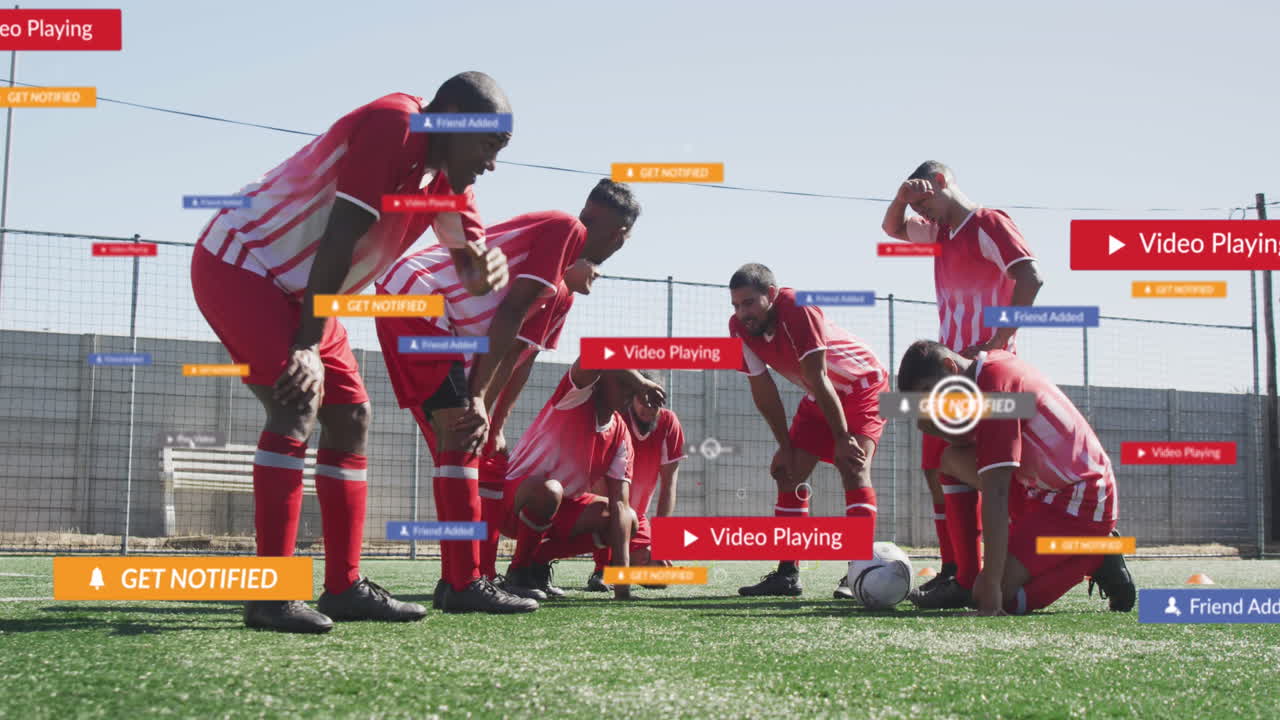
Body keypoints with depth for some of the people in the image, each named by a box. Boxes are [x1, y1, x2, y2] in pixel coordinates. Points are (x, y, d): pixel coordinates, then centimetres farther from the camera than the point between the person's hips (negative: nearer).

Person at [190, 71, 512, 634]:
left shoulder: (448, 177, 5)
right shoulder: (391, 125, -23)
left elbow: (473, 266, 3)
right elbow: (339, 239, -27)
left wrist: (486, 269, -23)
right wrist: (308, 346, -26)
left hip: (295, 289, 10)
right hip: (237, 265, -10)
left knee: (350, 416, 7)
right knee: (299, 400, -23)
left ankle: (345, 587, 12)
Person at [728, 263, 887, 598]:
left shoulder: (797, 309, -33)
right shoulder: (739, 327, -14)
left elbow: (819, 379, -30)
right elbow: (762, 390, -5)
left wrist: (842, 438, -25)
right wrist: (785, 445, -3)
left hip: (863, 387, -7)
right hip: (818, 398, 7)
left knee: (853, 467, -24)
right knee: (788, 473, 0)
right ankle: (787, 574, 6)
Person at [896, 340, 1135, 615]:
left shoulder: (993, 386, -21)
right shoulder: (995, 362, 6)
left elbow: (995, 494, -27)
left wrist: (991, 594, -29)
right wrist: (932, 424, -8)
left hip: (1081, 502, -10)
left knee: (990, 597, -16)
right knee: (954, 458, 7)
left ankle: (1095, 560, -2)